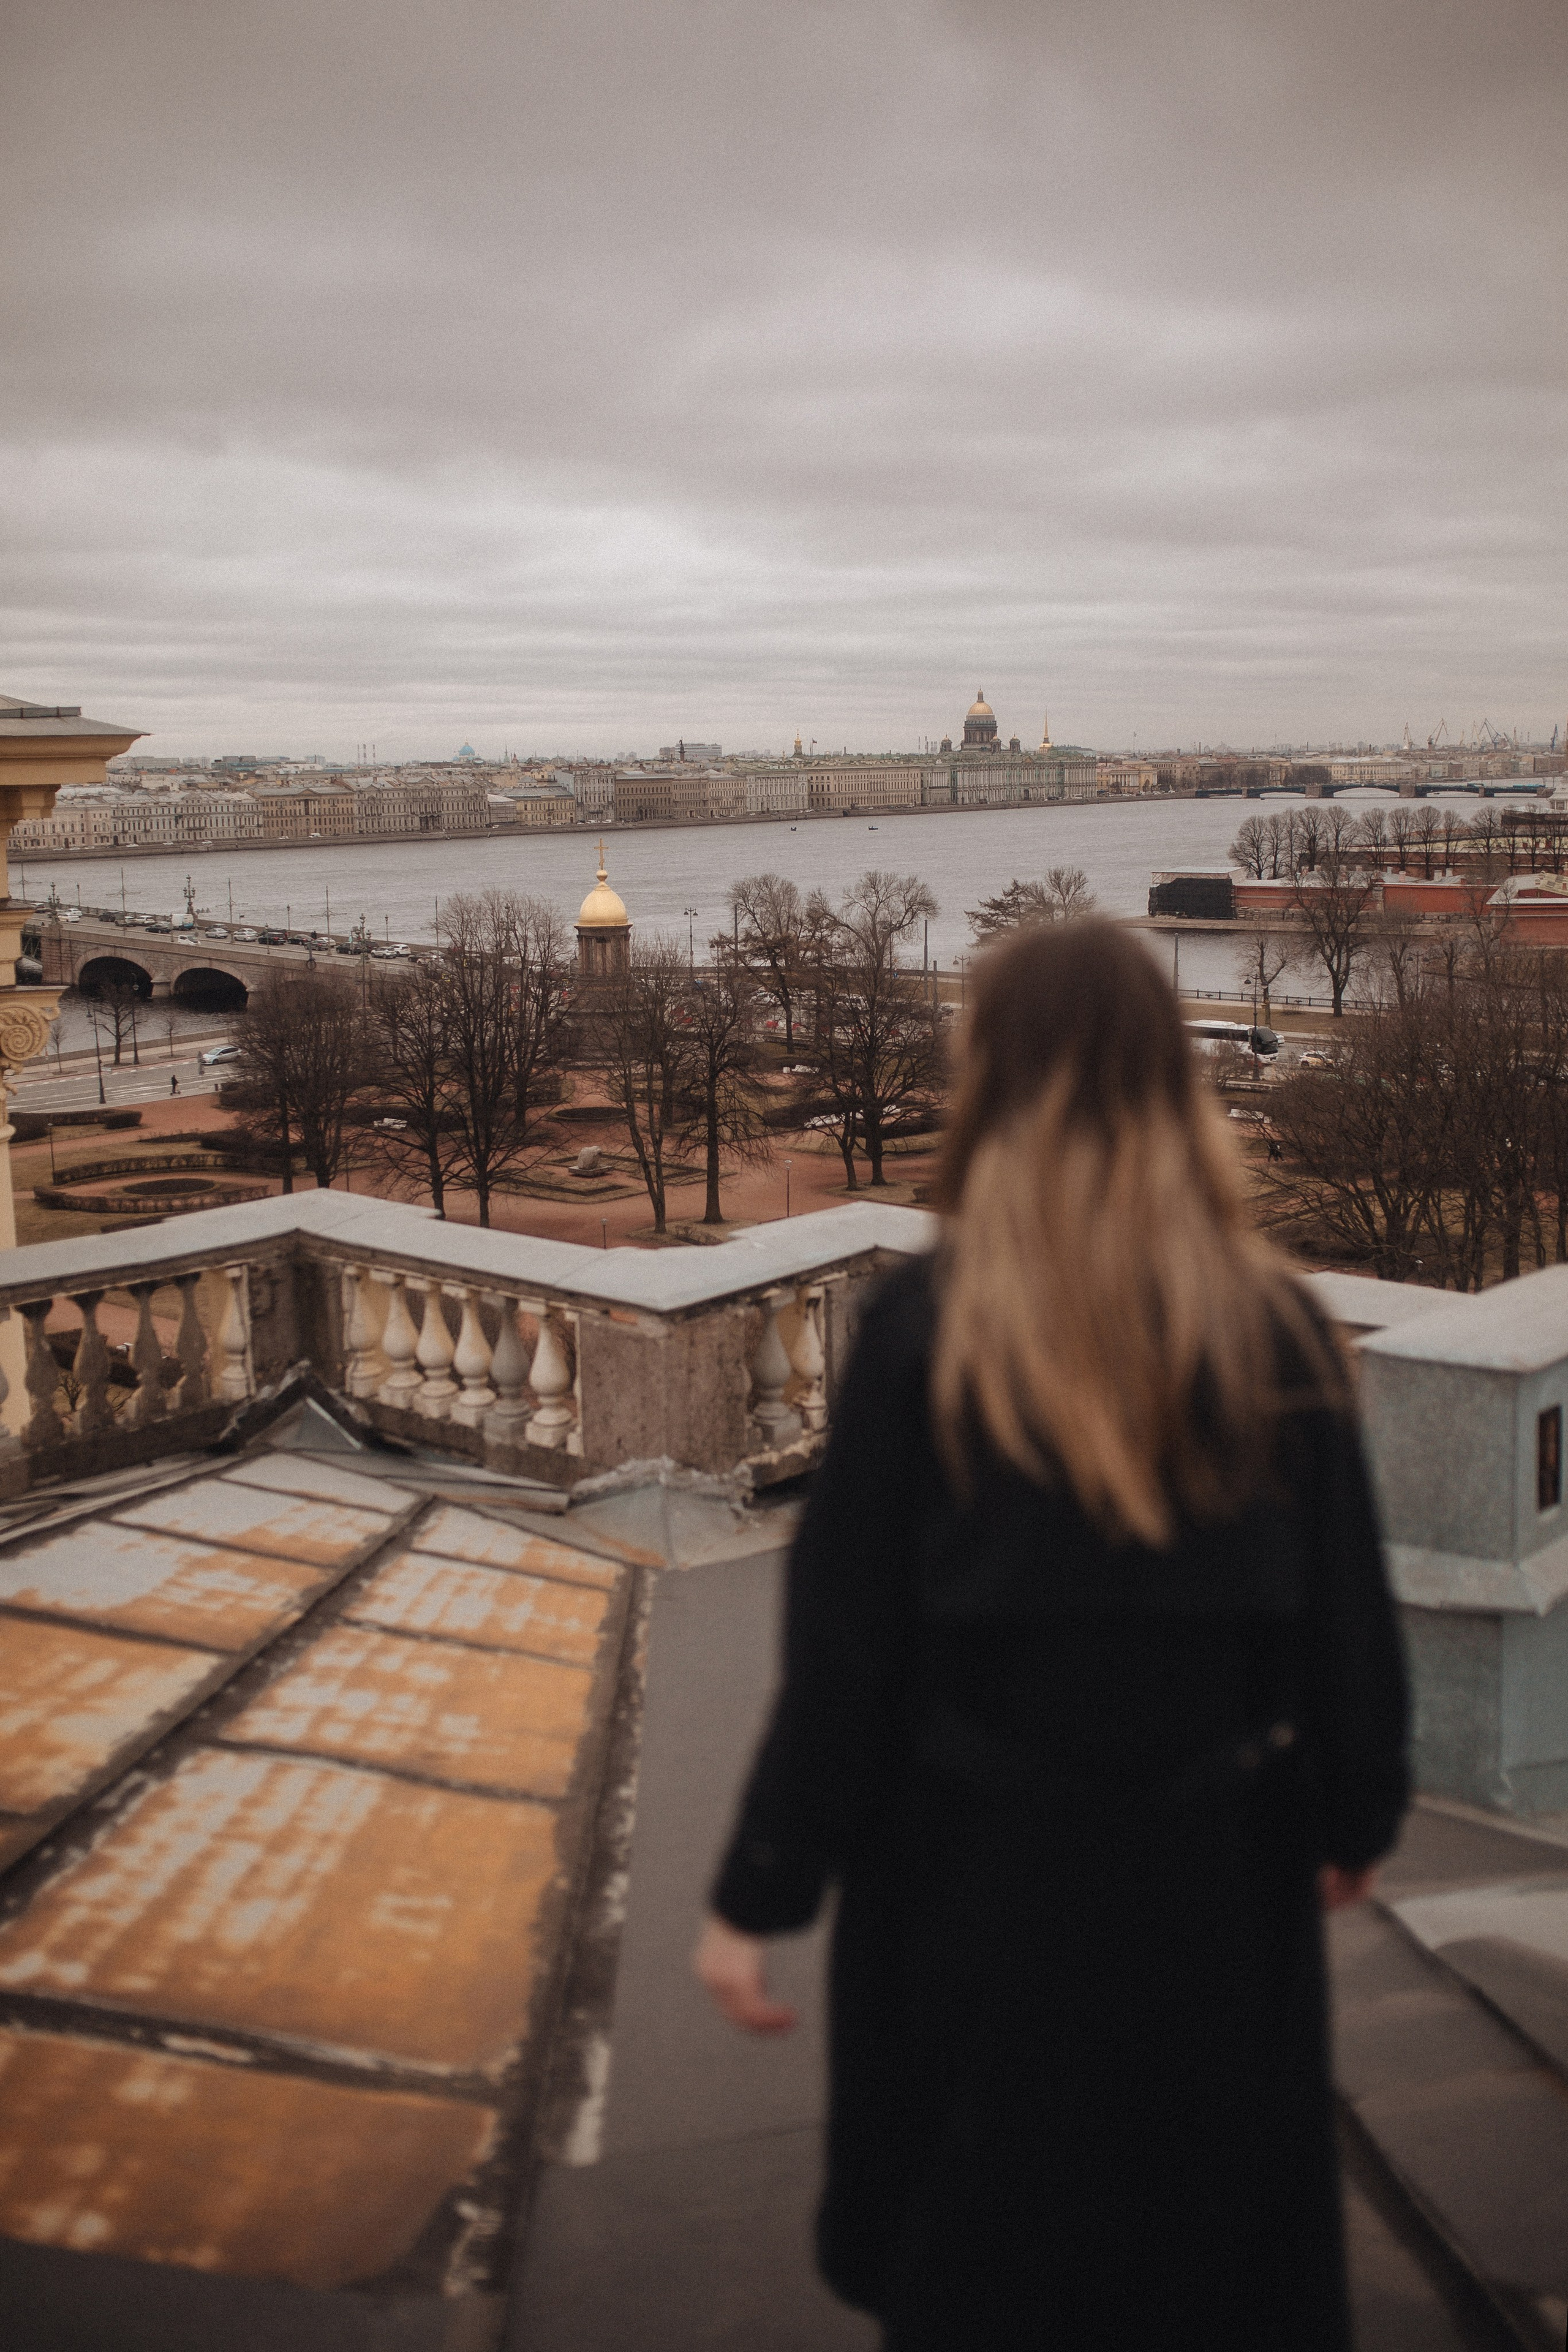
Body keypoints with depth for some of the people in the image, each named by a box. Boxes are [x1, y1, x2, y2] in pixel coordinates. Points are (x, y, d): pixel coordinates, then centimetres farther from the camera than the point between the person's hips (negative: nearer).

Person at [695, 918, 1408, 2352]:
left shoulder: (928, 1323, -14)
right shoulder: (1272, 1324, -8)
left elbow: (843, 1642, -13)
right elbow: (1350, 1612, -1)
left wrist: (758, 1895, -3)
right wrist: (1357, 1815, 17)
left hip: (987, 1873, -1)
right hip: (1217, 1873, 2)